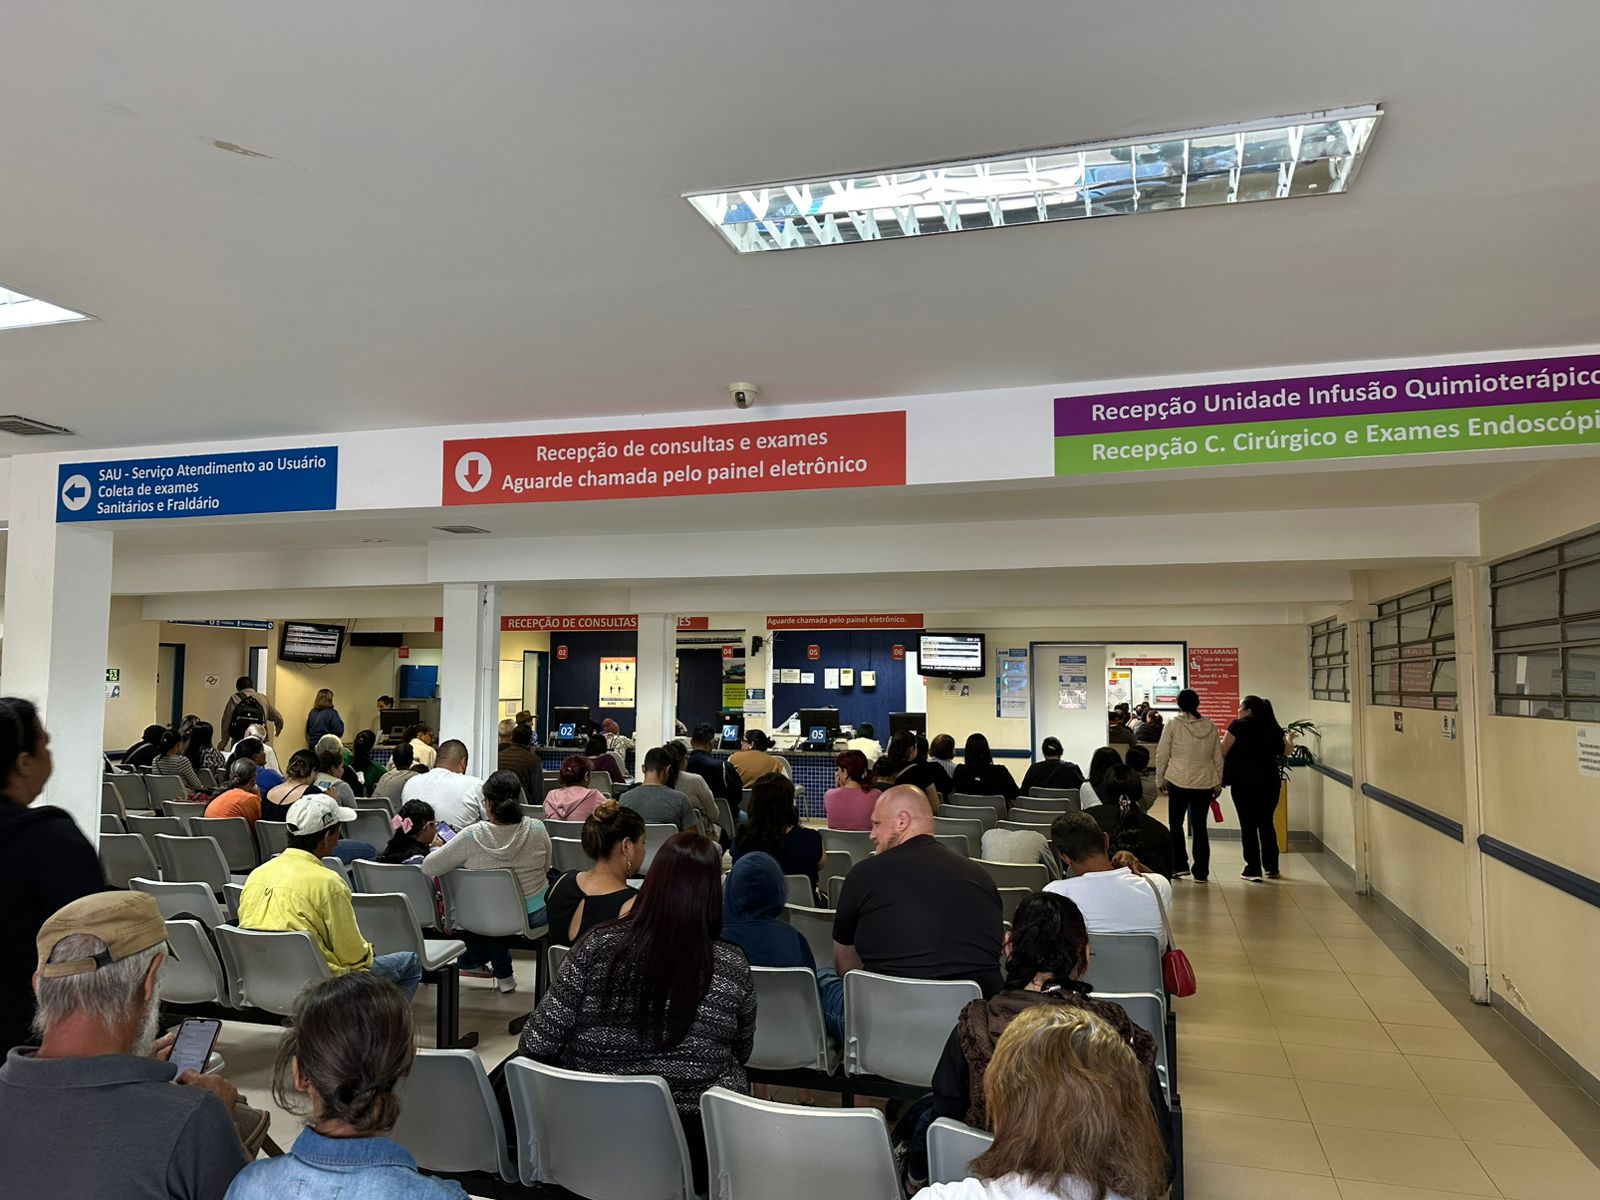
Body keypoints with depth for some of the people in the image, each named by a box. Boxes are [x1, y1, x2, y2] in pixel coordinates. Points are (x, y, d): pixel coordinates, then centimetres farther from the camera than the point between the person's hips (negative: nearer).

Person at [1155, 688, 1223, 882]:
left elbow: (1162, 755, -3)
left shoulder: (1174, 724, -5)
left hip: (1179, 782, -3)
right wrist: (1218, 784, 20)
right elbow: (1218, 758, 11)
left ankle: (1179, 866, 9)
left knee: (1175, 824, 12)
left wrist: (1160, 780, 8)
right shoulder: (1210, 727, 6)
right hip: (1205, 783, 3)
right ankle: (1201, 872, 11)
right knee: (1200, 826, 10)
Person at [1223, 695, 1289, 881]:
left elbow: (1222, 752, -9)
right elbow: (1286, 751, 20)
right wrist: (1289, 738, 40)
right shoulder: (1274, 728, 6)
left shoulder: (1239, 726, -9)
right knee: (1266, 823, 16)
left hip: (1244, 783, -5)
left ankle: (1253, 869, 2)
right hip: (1270, 783, 5)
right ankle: (1272, 868, 21)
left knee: (1248, 825, 1)